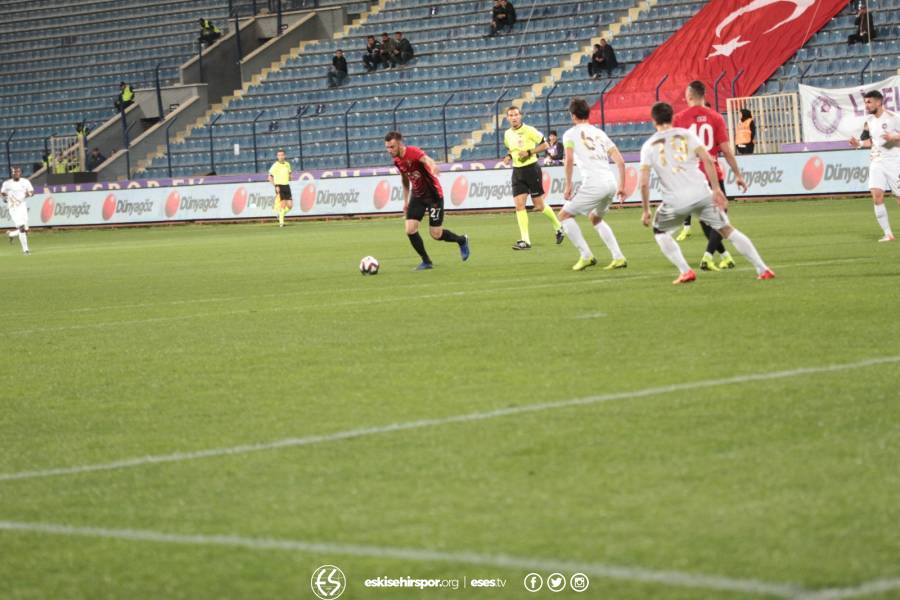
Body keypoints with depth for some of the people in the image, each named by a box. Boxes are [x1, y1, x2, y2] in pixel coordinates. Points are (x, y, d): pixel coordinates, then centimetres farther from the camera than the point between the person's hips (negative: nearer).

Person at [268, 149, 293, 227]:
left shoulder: (287, 164, 10)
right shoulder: (275, 165, -8)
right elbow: (270, 177, -9)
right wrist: (275, 186, -17)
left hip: (286, 186, 6)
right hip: (279, 186, -6)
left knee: (290, 205, 0)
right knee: (283, 204, -10)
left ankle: (280, 213, 25)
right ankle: (281, 222, -3)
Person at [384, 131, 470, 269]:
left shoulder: (413, 152, -23)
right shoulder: (397, 161, 0)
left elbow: (427, 160, -45)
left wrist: (433, 167, -68)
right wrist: (406, 201, 19)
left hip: (433, 194, -7)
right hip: (417, 196, 7)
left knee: (436, 234, -3)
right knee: (410, 230, -8)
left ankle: (462, 240, 27)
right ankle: (426, 262, 8)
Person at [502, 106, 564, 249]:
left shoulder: (529, 130, -11)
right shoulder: (508, 134, 7)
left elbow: (544, 144, -7)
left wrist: (529, 152, -18)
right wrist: (509, 156, 3)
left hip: (531, 169, -5)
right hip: (517, 171, 5)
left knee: (539, 206, 1)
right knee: (519, 205, -7)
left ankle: (558, 227, 27)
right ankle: (525, 240, -8)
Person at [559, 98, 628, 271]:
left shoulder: (570, 134, 7)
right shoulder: (600, 133, 23)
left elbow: (569, 160, -10)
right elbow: (620, 161, 16)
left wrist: (568, 186, -4)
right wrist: (622, 186, 21)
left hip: (593, 184, -7)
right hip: (611, 183, 7)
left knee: (565, 215, 10)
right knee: (595, 218, 29)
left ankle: (586, 256, -1)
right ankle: (618, 257, 17)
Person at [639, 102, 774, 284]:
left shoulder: (648, 146, 8)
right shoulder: (686, 134, 10)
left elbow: (644, 182, 1)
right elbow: (707, 160, -4)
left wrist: (645, 210, 9)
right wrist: (716, 190, -3)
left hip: (675, 201, -1)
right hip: (701, 193, 1)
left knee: (660, 231, 25)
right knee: (727, 229, 13)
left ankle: (685, 271, 9)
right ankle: (762, 269, 8)